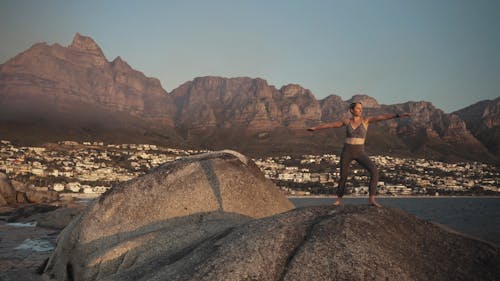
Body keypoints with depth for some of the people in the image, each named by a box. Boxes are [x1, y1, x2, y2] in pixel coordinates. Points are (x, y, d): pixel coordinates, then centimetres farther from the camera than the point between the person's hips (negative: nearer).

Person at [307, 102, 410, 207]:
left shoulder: (365, 120, 0)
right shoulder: (347, 121, 5)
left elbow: (382, 117, -11)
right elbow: (330, 125, 13)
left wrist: (398, 115, -20)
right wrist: (315, 128, 18)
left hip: (359, 152, -1)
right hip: (347, 152, 1)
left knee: (374, 171, -22)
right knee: (343, 177, 7)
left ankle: (372, 199, -18)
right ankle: (339, 199, 31)